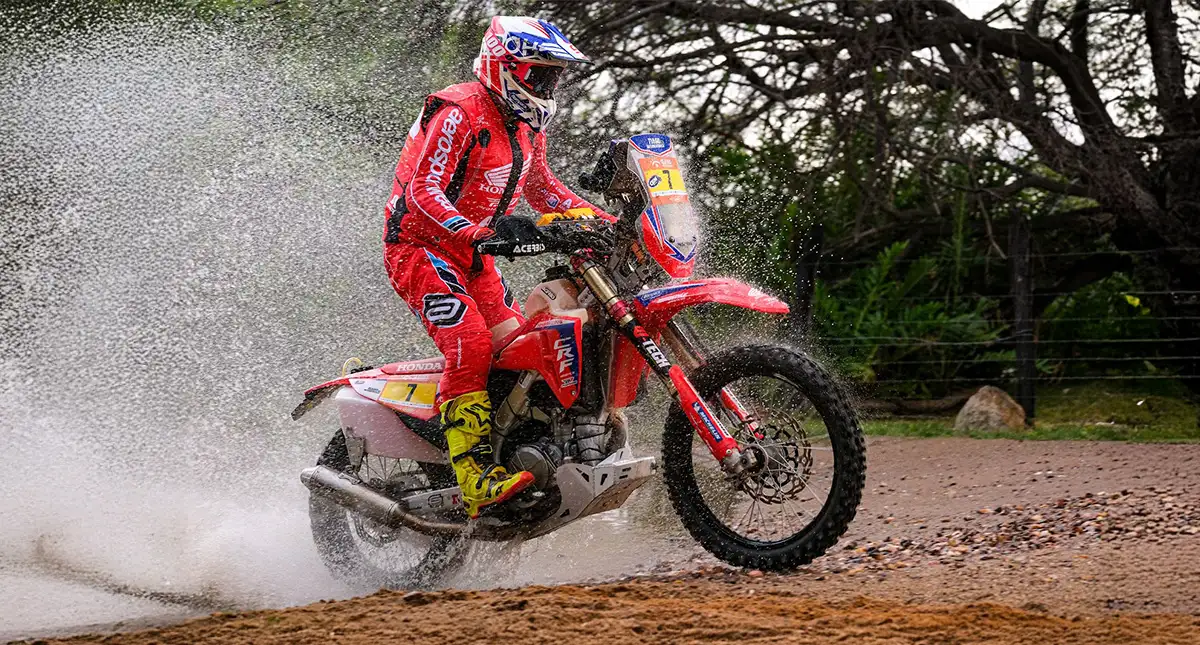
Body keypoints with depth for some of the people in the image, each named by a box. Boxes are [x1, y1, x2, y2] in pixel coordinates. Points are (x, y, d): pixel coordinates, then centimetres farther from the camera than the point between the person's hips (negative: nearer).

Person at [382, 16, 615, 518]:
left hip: (472, 252, 9)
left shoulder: (526, 125, 10)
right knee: (469, 345, -26)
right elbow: (423, 191, -26)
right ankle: (476, 480, -34)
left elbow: (541, 187, 23)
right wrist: (474, 233, -41)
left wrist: (605, 221, 12)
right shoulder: (459, 113, -19)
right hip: (420, 246, -9)